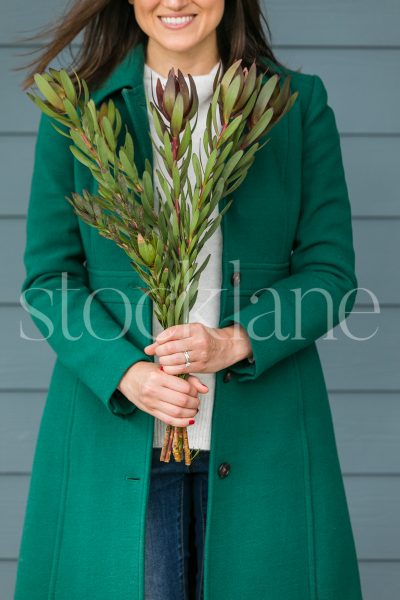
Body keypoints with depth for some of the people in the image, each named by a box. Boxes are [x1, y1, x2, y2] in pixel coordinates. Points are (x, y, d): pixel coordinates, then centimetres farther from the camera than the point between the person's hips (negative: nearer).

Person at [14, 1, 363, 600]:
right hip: (115, 427, 0)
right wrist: (123, 371, -14)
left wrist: (237, 341, -15)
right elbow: (48, 276, 2)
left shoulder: (299, 102, 4)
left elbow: (329, 271, 2)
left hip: (259, 433, 1)